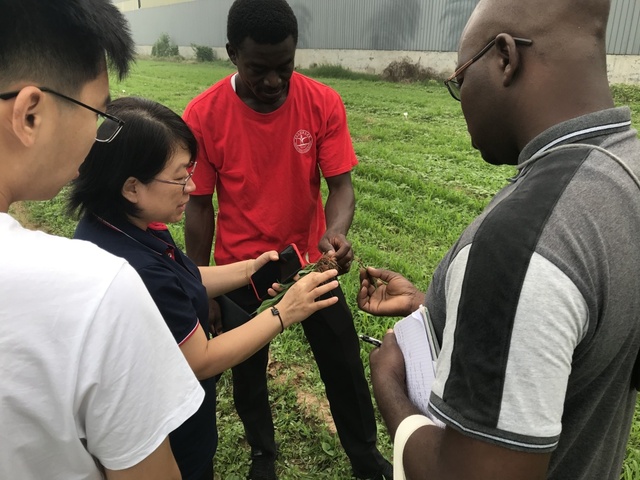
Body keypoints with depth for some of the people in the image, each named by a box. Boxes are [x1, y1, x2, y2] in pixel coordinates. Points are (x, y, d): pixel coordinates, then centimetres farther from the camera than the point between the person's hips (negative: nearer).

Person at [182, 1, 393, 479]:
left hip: (310, 260, 1)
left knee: (344, 363, 13)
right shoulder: (203, 115, -17)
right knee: (248, 369, 19)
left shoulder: (324, 103, -14)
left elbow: (340, 184, -13)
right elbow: (199, 206, -8)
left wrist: (336, 233, -36)